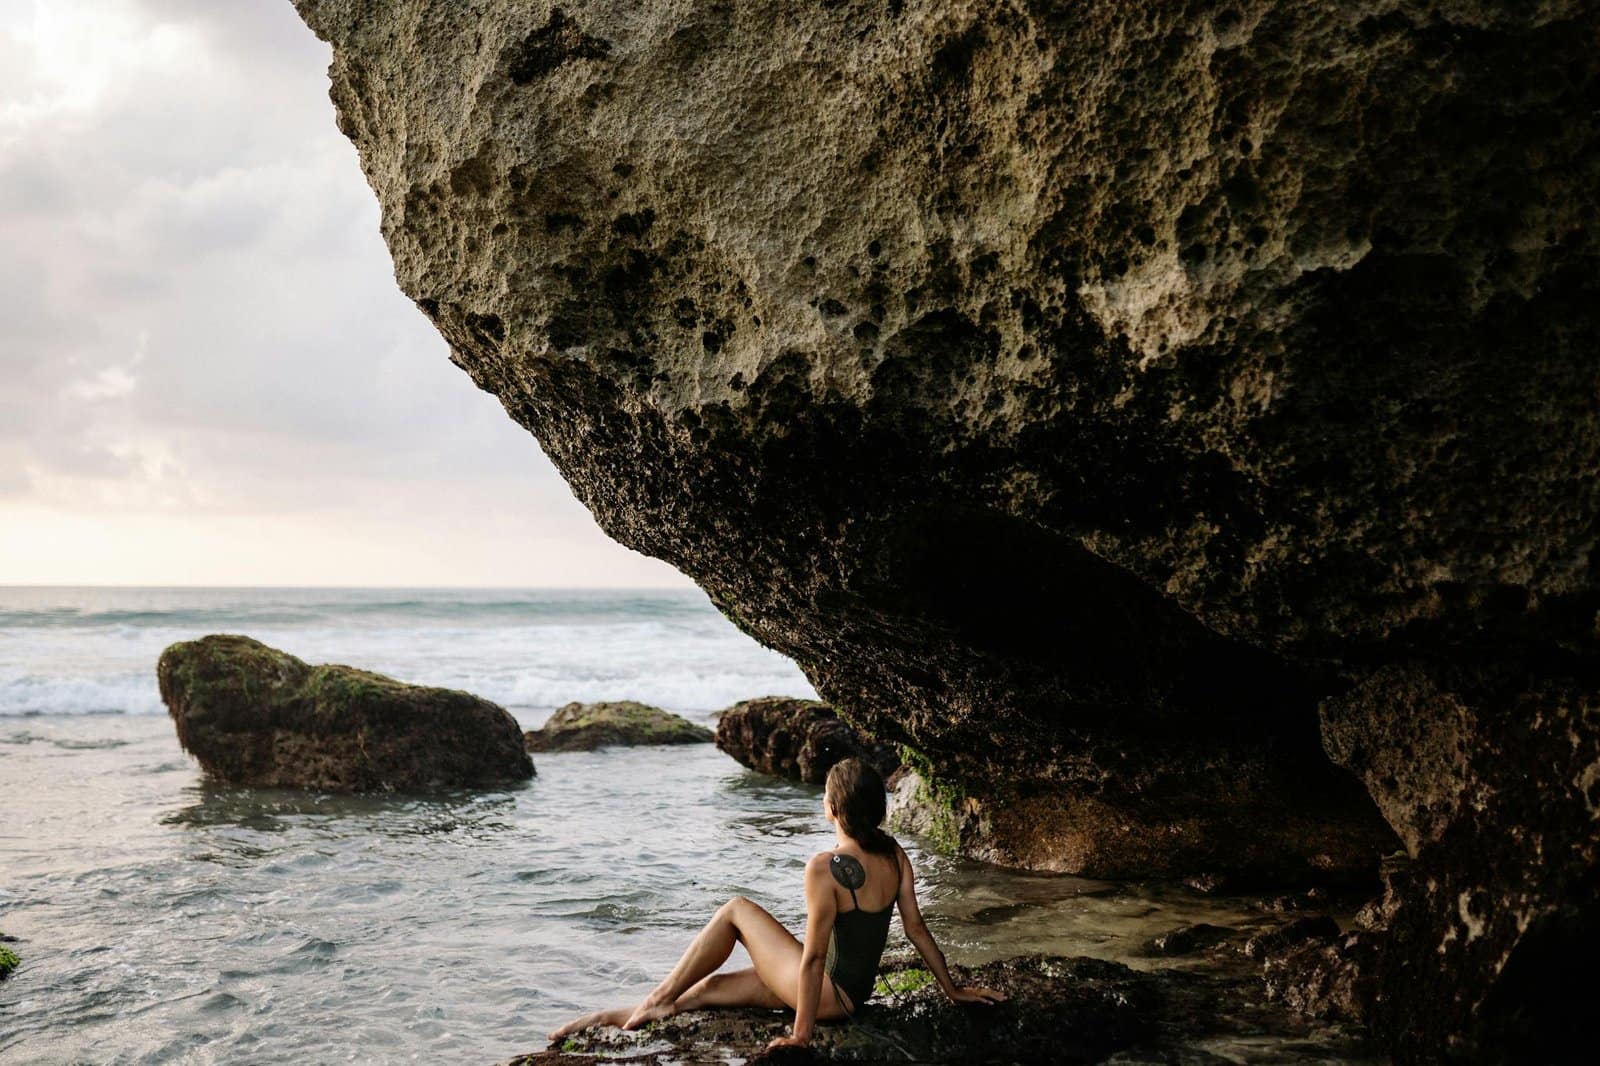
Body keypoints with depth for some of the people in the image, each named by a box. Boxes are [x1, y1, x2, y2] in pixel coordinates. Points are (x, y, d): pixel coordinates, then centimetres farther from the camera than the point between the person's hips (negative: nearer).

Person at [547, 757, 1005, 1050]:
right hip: (856, 990, 8)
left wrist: (801, 1034, -16)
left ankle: (660, 997, 16)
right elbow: (916, 928, 2)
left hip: (827, 992, -8)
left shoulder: (825, 869, -25)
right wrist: (951, 988, 14)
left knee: (736, 909, 7)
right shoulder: (894, 855, -4)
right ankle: (623, 1015, 27)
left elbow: (814, 956, -23)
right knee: (712, 986, 16)